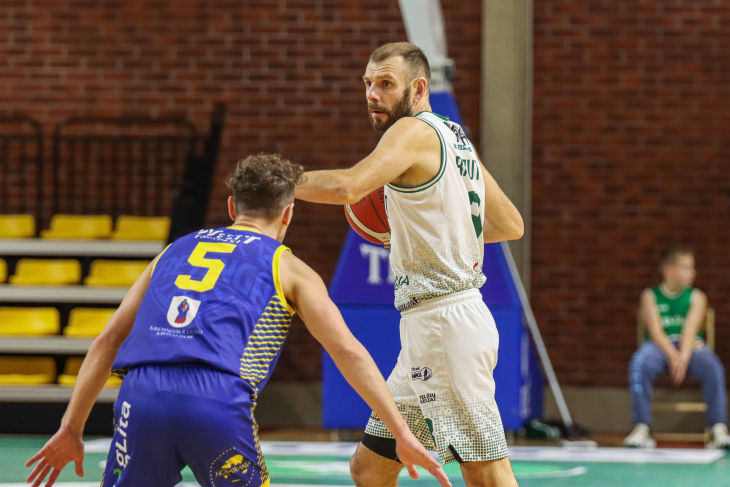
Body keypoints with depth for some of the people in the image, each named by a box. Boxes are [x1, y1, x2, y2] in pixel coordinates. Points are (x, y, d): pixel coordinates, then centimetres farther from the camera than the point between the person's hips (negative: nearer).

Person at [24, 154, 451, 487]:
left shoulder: (176, 250, 31)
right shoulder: (288, 268, 20)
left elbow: (108, 341, 28)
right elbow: (347, 351, 10)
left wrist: (71, 430, 29)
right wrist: (403, 435, 9)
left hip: (142, 392, 3)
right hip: (219, 399, -2)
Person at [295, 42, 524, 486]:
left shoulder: (414, 131, -10)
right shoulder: (457, 138, 17)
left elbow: (347, 187, -27)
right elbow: (511, 226, 23)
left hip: (445, 322, -10)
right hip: (426, 331, 10)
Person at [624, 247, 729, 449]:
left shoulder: (697, 297, 12)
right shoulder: (650, 296, 9)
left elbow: (691, 329, -5)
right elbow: (655, 330, -5)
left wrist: (684, 357, -24)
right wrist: (673, 356, -23)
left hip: (691, 346, 1)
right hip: (660, 346, -1)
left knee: (712, 366, -33)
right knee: (640, 363, -36)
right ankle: (642, 429, -36)